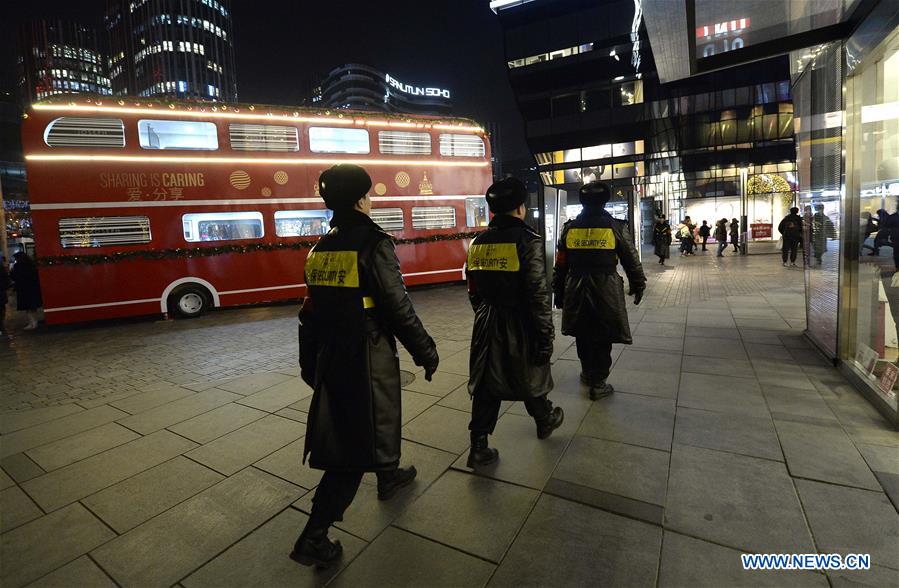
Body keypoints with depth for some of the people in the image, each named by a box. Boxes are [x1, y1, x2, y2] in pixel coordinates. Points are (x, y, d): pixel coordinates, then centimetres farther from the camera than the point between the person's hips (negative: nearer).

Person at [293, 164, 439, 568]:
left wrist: (310, 361, 18)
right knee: (360, 438, 5)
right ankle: (314, 537, 10)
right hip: (368, 358, -8)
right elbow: (399, 309, -18)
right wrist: (426, 352, -6)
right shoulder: (373, 244, -17)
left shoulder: (321, 248, 4)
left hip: (330, 355, 8)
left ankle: (388, 476, 50)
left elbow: (311, 312, 9)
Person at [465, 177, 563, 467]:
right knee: (530, 378, 18)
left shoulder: (478, 242, 3)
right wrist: (546, 335, -12)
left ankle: (478, 447, 14)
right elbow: (539, 295, -18)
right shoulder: (528, 240, -15)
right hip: (520, 327, -4)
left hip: (487, 326, 4)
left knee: (486, 384, 10)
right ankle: (545, 421, 44)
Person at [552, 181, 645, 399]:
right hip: (606, 291, -2)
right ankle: (597, 384, 14)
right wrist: (638, 285, 15)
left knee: (582, 335, 18)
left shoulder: (569, 228, 2)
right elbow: (631, 260, 2)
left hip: (576, 290, 3)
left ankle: (588, 372, 35)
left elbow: (560, 265, 6)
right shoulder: (616, 227, -4)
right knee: (603, 338, 7)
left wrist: (559, 292, 14)